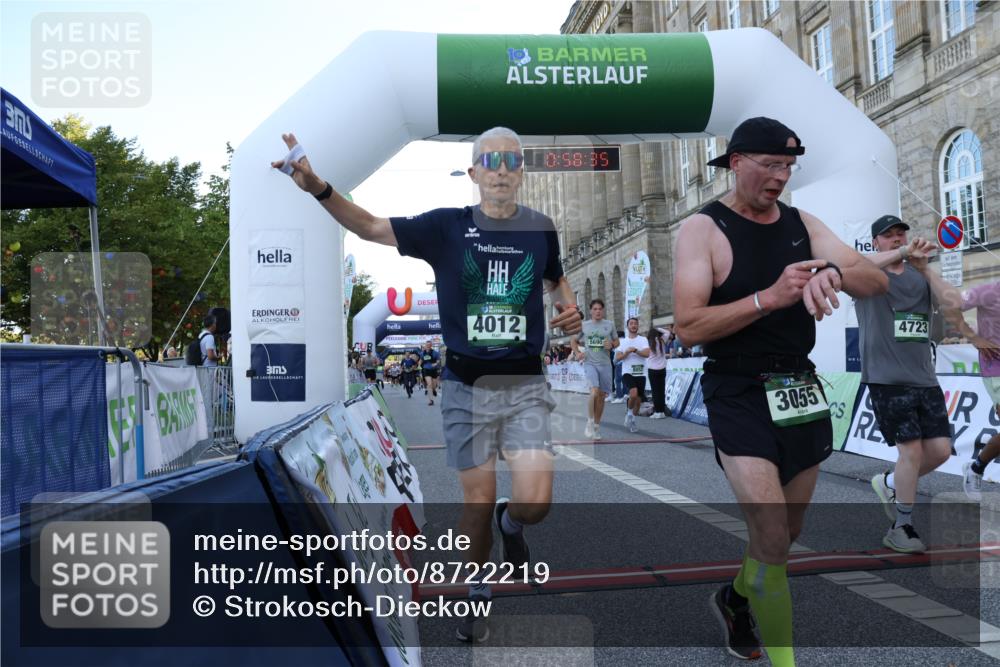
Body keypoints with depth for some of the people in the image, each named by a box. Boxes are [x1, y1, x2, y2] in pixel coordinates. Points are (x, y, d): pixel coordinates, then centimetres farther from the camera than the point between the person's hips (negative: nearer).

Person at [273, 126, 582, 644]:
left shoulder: (540, 228, 3)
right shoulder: (446, 227, -4)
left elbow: (557, 280, 21)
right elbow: (370, 227, -7)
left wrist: (570, 309, 1)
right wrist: (317, 188, -22)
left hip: (524, 386, 1)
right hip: (466, 387, -1)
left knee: (534, 503, -9)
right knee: (478, 503, 6)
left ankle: (510, 523, 30)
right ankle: (477, 595, 33)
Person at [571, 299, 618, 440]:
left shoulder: (609, 325, 6)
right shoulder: (584, 325, 5)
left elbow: (617, 341, 15)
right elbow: (573, 340, 15)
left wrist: (612, 345, -7)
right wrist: (577, 353, -2)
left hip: (605, 364, 2)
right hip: (590, 363, -2)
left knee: (602, 395, 5)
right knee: (594, 390, -22)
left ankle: (596, 426, 19)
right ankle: (590, 422, -7)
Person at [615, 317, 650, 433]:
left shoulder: (643, 340, 6)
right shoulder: (623, 341, 8)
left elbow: (647, 354, -10)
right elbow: (617, 358, -1)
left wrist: (635, 350, -18)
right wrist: (627, 352, -16)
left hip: (641, 374, 2)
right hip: (627, 373, -2)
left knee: (638, 400, 6)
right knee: (633, 394, -27)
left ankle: (632, 421, 27)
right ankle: (629, 412, 1)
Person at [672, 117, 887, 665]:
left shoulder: (803, 224, 7)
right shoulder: (702, 230, -10)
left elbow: (877, 282, -1)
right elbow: (688, 328, -19)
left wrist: (832, 270, -23)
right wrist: (770, 297, -27)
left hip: (800, 390, 6)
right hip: (739, 397, -6)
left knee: (786, 532, 19)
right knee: (772, 539, -13)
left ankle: (736, 600, 46)